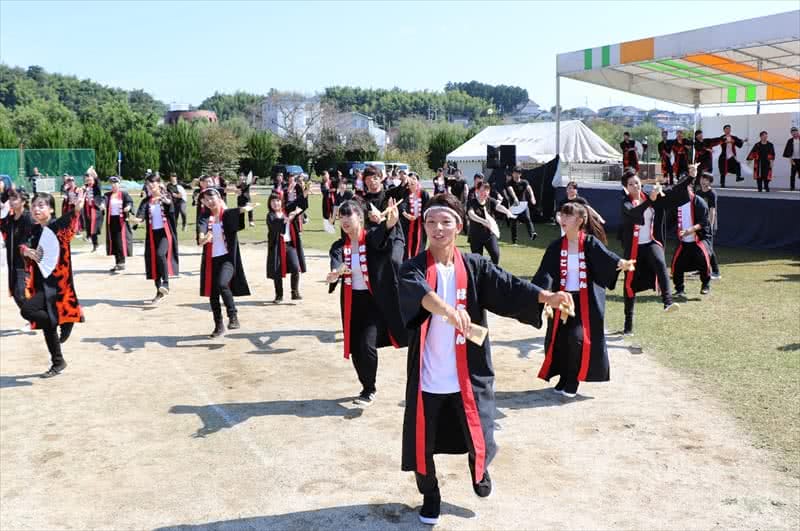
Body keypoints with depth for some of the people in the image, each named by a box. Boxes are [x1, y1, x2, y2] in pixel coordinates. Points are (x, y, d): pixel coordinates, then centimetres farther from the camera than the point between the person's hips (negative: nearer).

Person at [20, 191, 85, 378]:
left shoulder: (58, 226, -11)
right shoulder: (35, 230, 10)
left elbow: (69, 218, -31)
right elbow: (26, 249, 23)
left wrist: (77, 207, -51)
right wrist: (27, 251, 0)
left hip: (56, 283, -8)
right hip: (41, 284, 8)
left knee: (27, 310, -23)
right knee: (47, 324, 12)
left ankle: (64, 322, -1)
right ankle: (58, 363, 26)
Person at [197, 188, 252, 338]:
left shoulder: (229, 214, -1)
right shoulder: (205, 219, 5)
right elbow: (200, 241, -10)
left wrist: (246, 208, -44)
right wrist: (205, 238, -33)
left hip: (228, 258, -4)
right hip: (211, 260, 4)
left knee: (221, 284, -28)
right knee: (212, 294, 9)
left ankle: (233, 316, -13)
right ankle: (219, 326, 24)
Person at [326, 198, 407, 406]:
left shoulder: (372, 236, -10)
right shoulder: (339, 246, 0)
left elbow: (381, 235, -35)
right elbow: (335, 266, -20)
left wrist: (390, 223, -59)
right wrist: (333, 275, -45)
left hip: (374, 300, -4)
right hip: (352, 302, 5)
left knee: (367, 345, -15)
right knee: (355, 348, 9)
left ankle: (369, 389, 9)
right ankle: (367, 387, 33)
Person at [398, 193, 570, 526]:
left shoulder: (475, 267, 0)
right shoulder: (413, 268, -7)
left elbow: (509, 287, -13)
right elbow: (417, 291, -30)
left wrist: (546, 296, -31)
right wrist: (446, 308, -50)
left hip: (468, 374, 1)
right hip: (428, 377, -1)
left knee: (479, 440, 8)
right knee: (422, 442, 9)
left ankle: (479, 470, 46)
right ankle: (430, 494, 39)